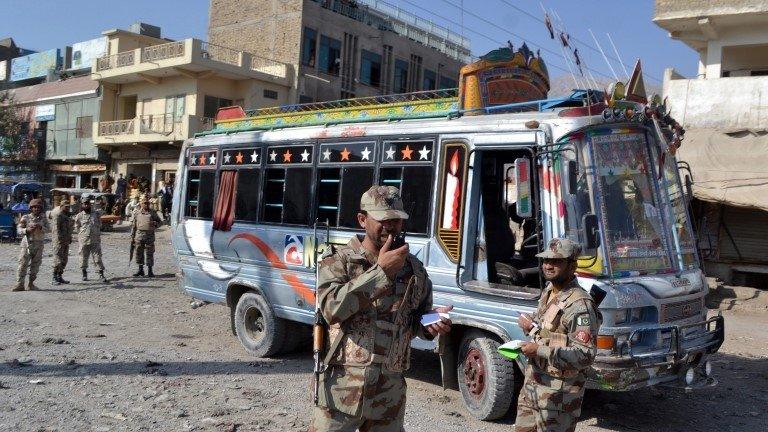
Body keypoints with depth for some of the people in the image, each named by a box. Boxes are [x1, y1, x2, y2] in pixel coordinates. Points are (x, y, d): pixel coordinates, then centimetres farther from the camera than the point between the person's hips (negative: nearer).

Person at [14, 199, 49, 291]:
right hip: (27, 243, -2)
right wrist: (27, 230, -22)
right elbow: (19, 229, -3)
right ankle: (20, 284, -6)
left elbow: (47, 228, 0)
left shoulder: (43, 218, 7)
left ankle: (31, 284, 15)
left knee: (35, 264, 6)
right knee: (23, 264, -7)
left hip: (39, 244, 2)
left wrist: (41, 227, -20)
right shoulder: (25, 218, 1)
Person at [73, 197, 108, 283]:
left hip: (95, 240, 0)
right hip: (84, 241, 0)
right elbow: (77, 228, 11)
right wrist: (84, 234, 6)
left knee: (98, 258, -3)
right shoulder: (79, 216, 2)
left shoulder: (96, 214, 5)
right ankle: (84, 274, 23)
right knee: (83, 258, 8)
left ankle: (101, 275, -2)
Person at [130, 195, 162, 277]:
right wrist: (132, 237, 7)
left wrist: (155, 223, -8)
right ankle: (140, 269, 18)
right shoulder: (136, 212, 8)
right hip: (139, 235, 1)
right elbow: (133, 226, 10)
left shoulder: (153, 212, 8)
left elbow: (160, 221, 15)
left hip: (150, 235, -1)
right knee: (139, 253, 6)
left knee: (150, 253, 1)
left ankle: (150, 271, 10)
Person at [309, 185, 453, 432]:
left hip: (390, 394, 4)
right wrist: (381, 272, -21)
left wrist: (431, 325, -4)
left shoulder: (415, 269, 8)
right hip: (341, 389, -4)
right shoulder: (339, 262, -5)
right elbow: (332, 308, -22)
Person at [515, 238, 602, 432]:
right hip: (532, 382, 9)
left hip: (558, 393, -9)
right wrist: (530, 325, 2)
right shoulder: (548, 291, 8)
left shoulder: (579, 305, -21)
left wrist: (540, 350, -27)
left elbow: (586, 355, -26)